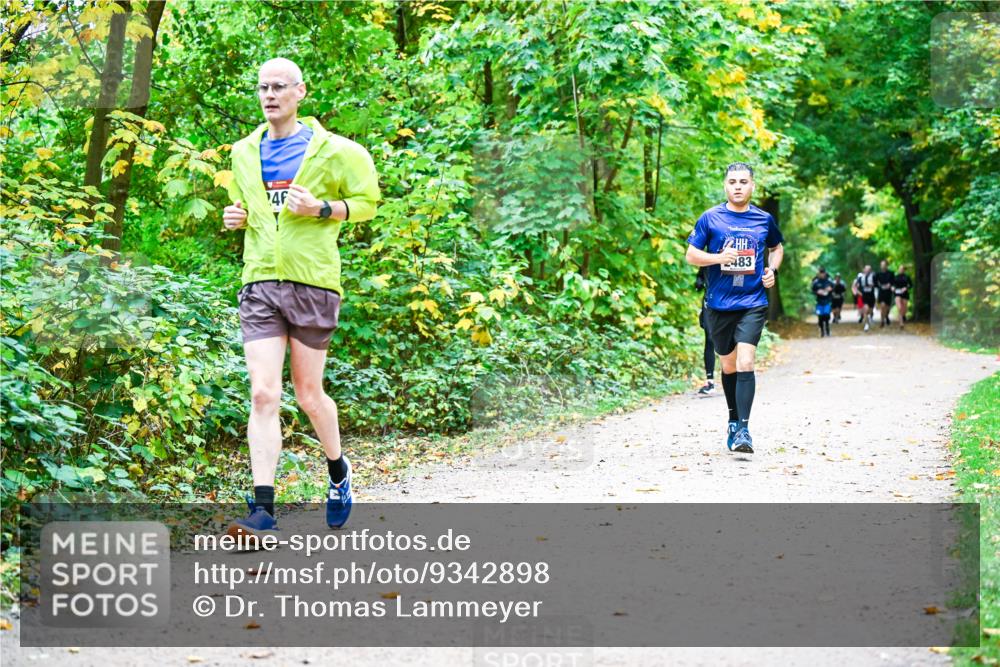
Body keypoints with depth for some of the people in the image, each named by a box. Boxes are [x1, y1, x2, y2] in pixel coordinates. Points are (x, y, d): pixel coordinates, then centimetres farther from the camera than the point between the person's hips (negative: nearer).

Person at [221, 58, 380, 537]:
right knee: (263, 396, -8)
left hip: (313, 283, -3)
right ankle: (263, 510, -10)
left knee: (308, 395, 6)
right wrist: (236, 217, 6)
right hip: (260, 284, 3)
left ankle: (338, 471, 35)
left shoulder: (330, 150, 0)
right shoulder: (244, 152, 14)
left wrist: (321, 208, -12)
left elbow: (366, 201, 4)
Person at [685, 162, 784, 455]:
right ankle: (733, 420, 32)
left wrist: (772, 270, 5)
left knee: (745, 363, -16)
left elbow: (777, 247, 24)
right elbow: (691, 255, 2)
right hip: (718, 304, 1)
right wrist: (718, 257, -15)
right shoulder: (710, 218, 0)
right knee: (729, 365, 13)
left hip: (753, 302, -1)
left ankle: (743, 429, -18)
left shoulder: (764, 219, 6)